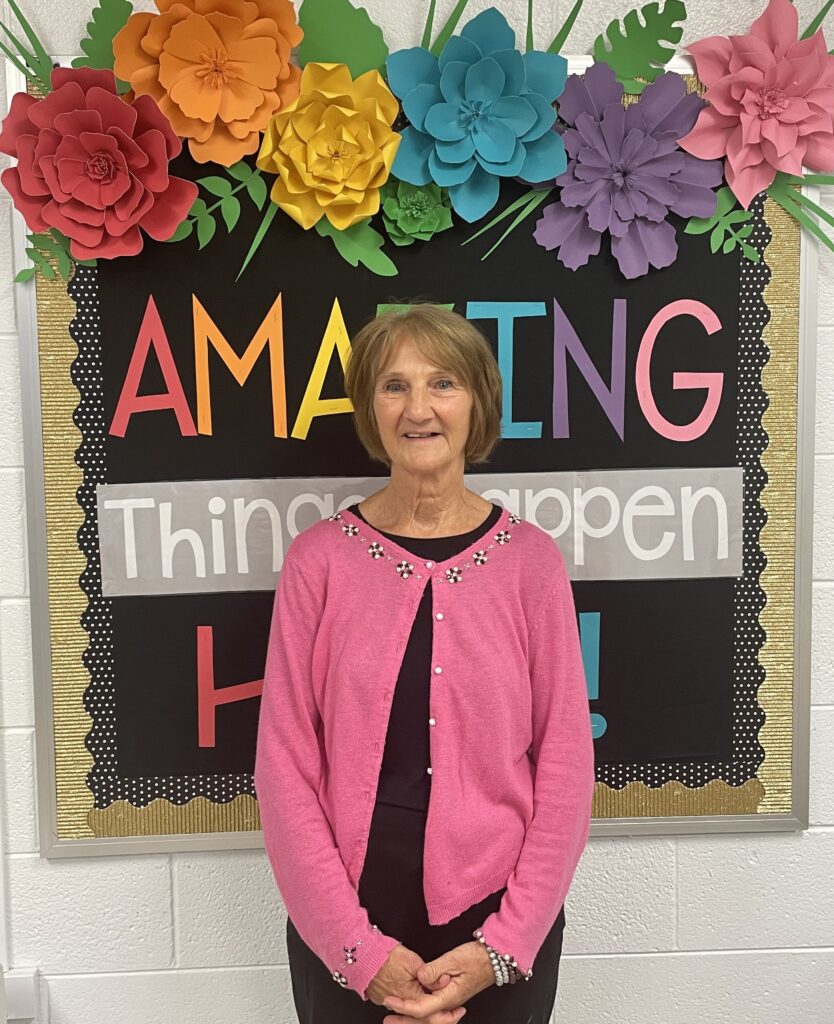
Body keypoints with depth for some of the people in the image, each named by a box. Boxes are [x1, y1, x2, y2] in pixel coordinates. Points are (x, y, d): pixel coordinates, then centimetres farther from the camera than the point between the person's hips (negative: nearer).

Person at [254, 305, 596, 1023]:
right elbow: (285, 765, -6)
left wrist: (503, 945, -8)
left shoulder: (531, 560, -6)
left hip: (501, 937, 0)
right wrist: (359, 948, -9)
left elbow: (565, 765, -4)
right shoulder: (319, 559, -7)